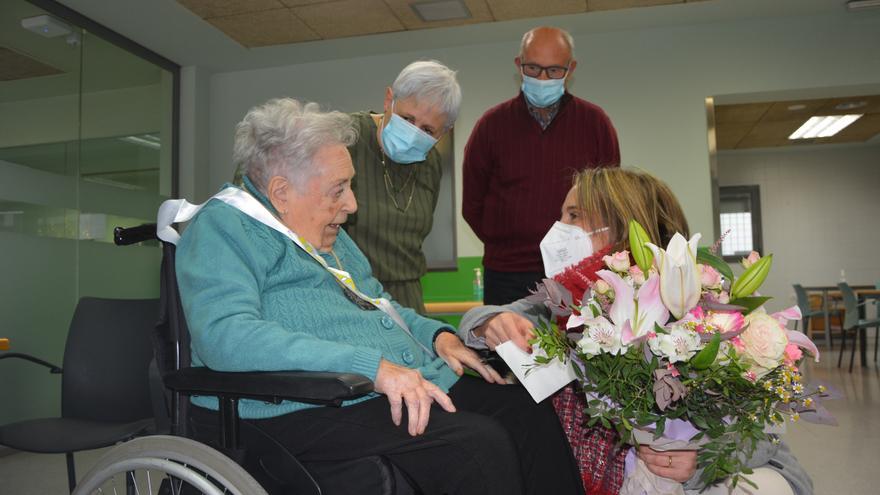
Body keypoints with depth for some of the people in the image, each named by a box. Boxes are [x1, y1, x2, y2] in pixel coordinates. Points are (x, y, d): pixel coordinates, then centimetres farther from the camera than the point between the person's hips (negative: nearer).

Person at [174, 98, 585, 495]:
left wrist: (438, 334, 10)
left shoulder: (327, 233, 20)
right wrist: (371, 364, -29)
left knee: (531, 414, -4)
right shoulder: (222, 227, -8)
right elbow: (226, 335, -25)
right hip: (312, 413, -8)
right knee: (477, 443, -26)